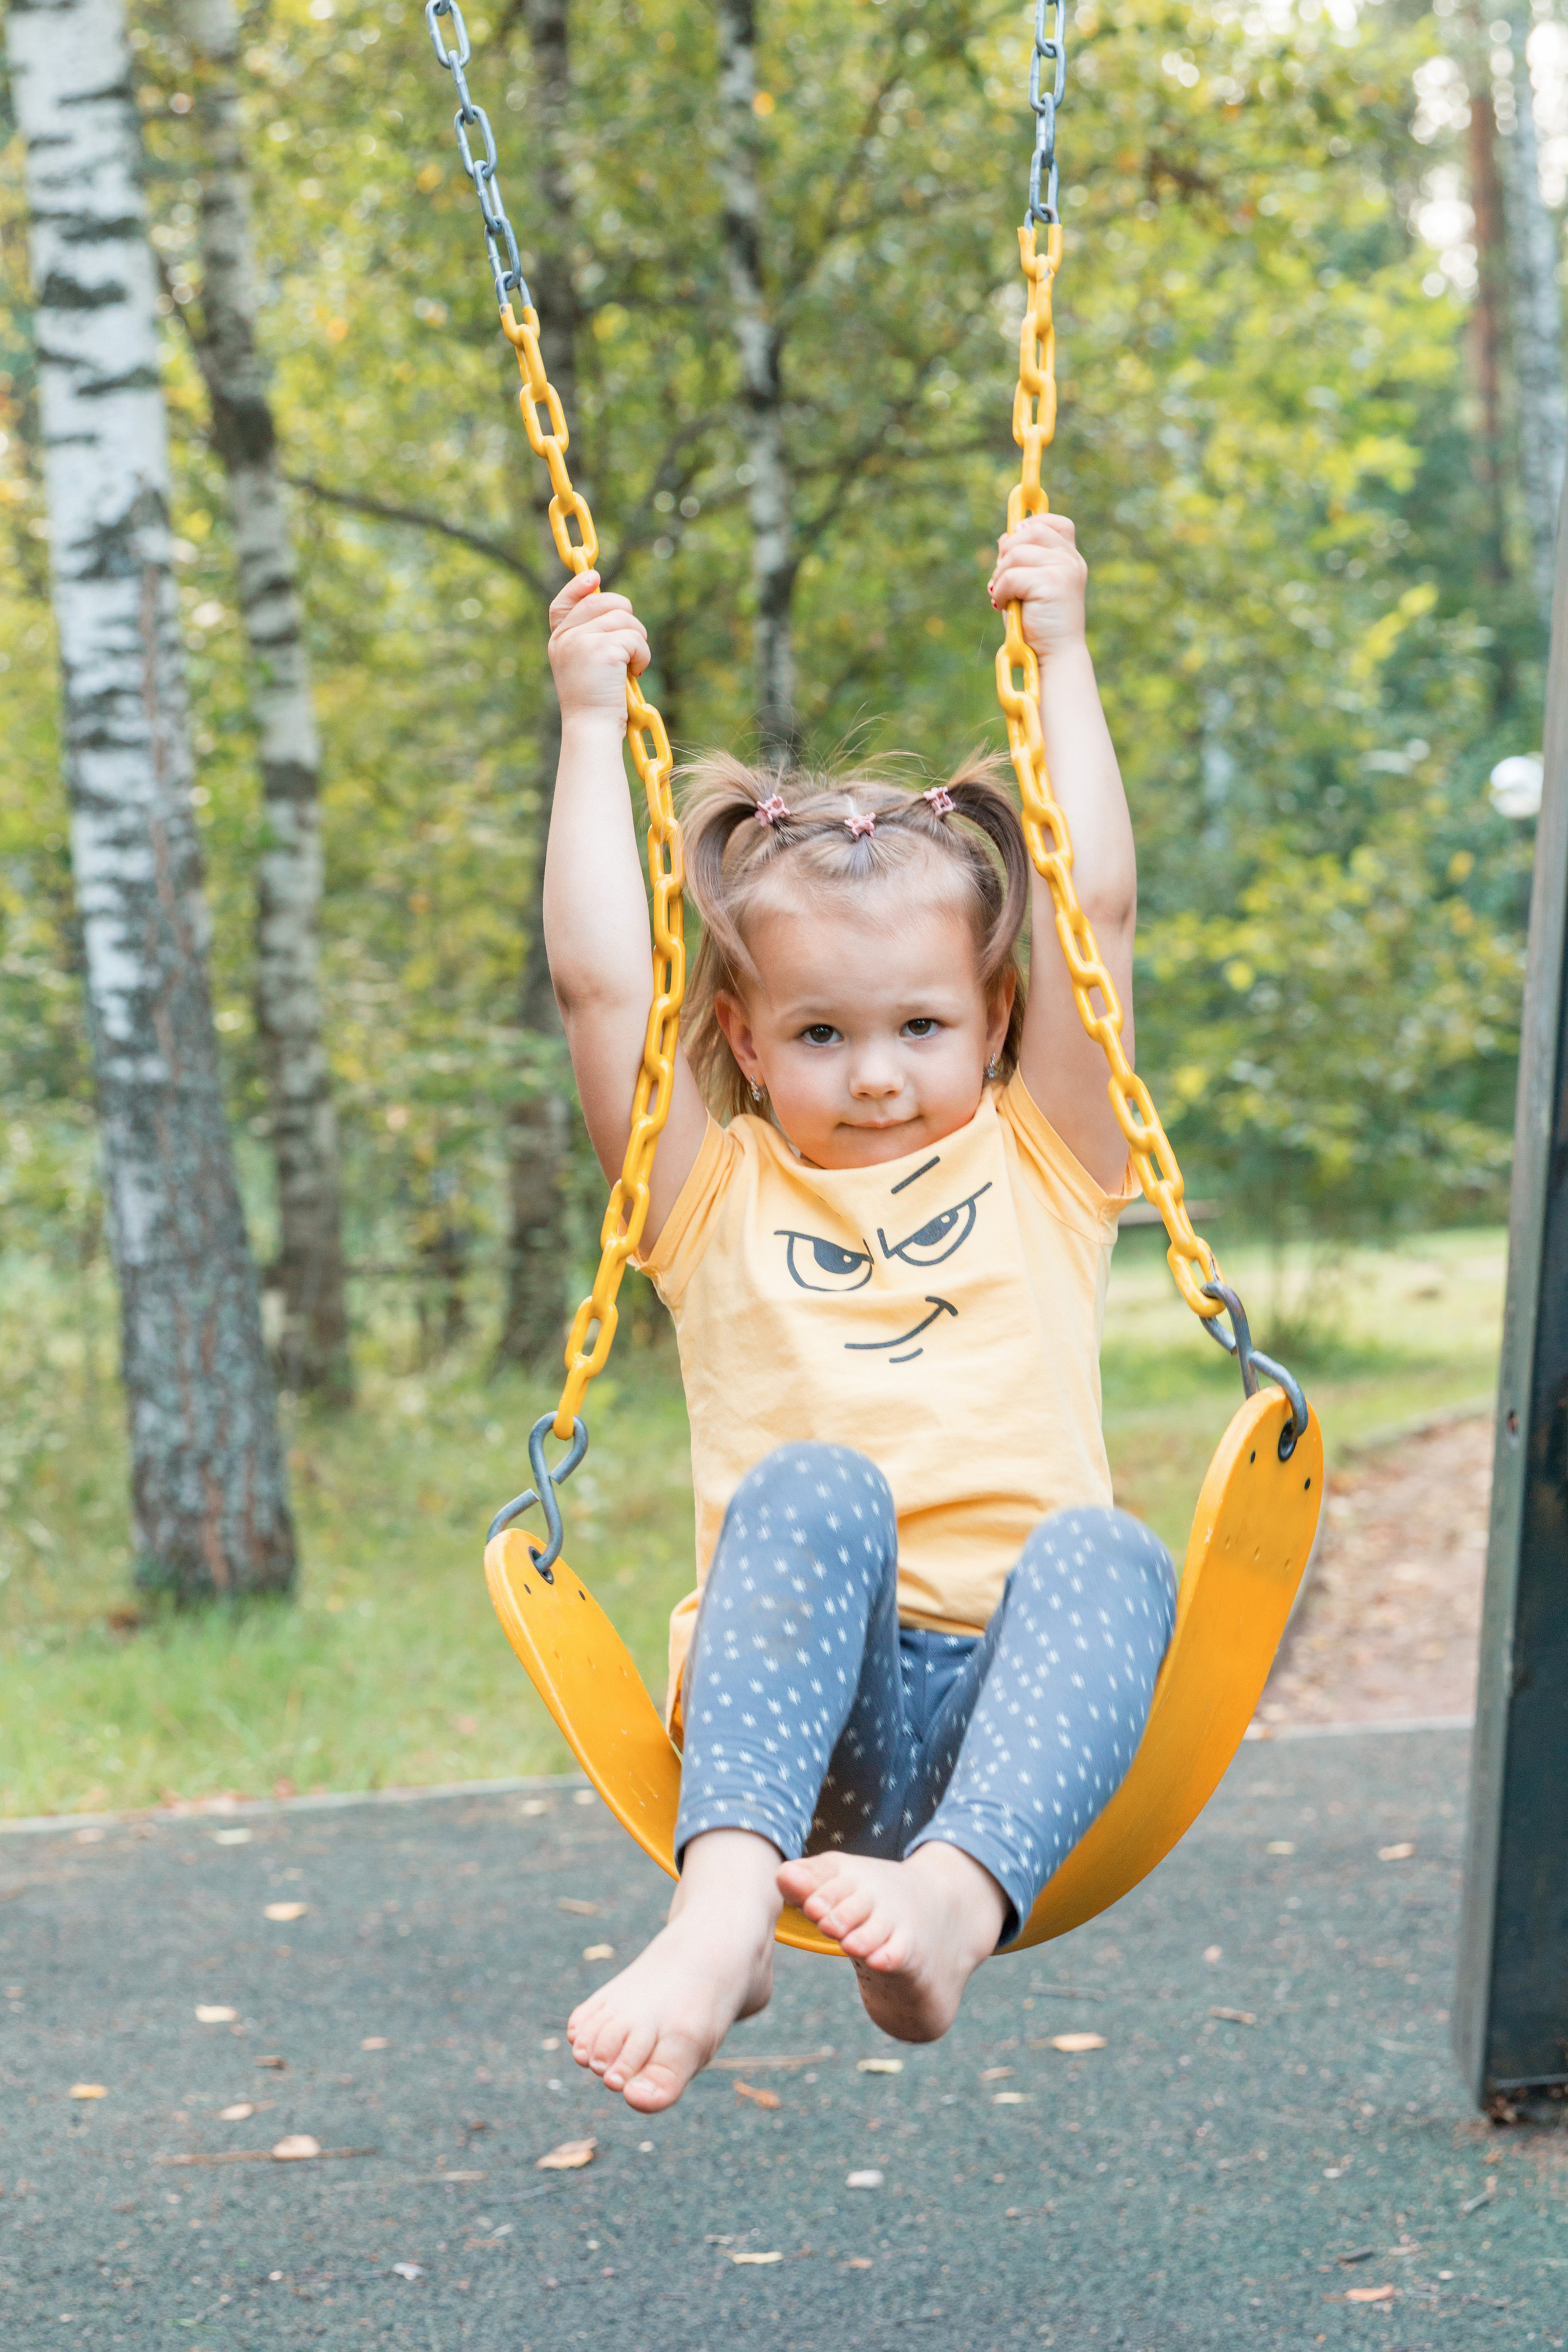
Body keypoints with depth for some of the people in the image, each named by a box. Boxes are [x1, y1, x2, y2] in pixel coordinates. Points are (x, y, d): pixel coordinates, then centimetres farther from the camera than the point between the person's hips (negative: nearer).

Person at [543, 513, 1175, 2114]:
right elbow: (600, 984, 8)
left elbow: (1098, 914, 13)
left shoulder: (1037, 1173, 21)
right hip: (806, 1704, -1)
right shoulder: (718, 1202, 19)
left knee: (1101, 1556, -33)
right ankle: (725, 1902, -52)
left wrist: (1060, 653, 14)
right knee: (811, 1493, -33)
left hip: (1015, 1690, 1)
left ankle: (955, 1899, -56)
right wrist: (593, 724, 12)